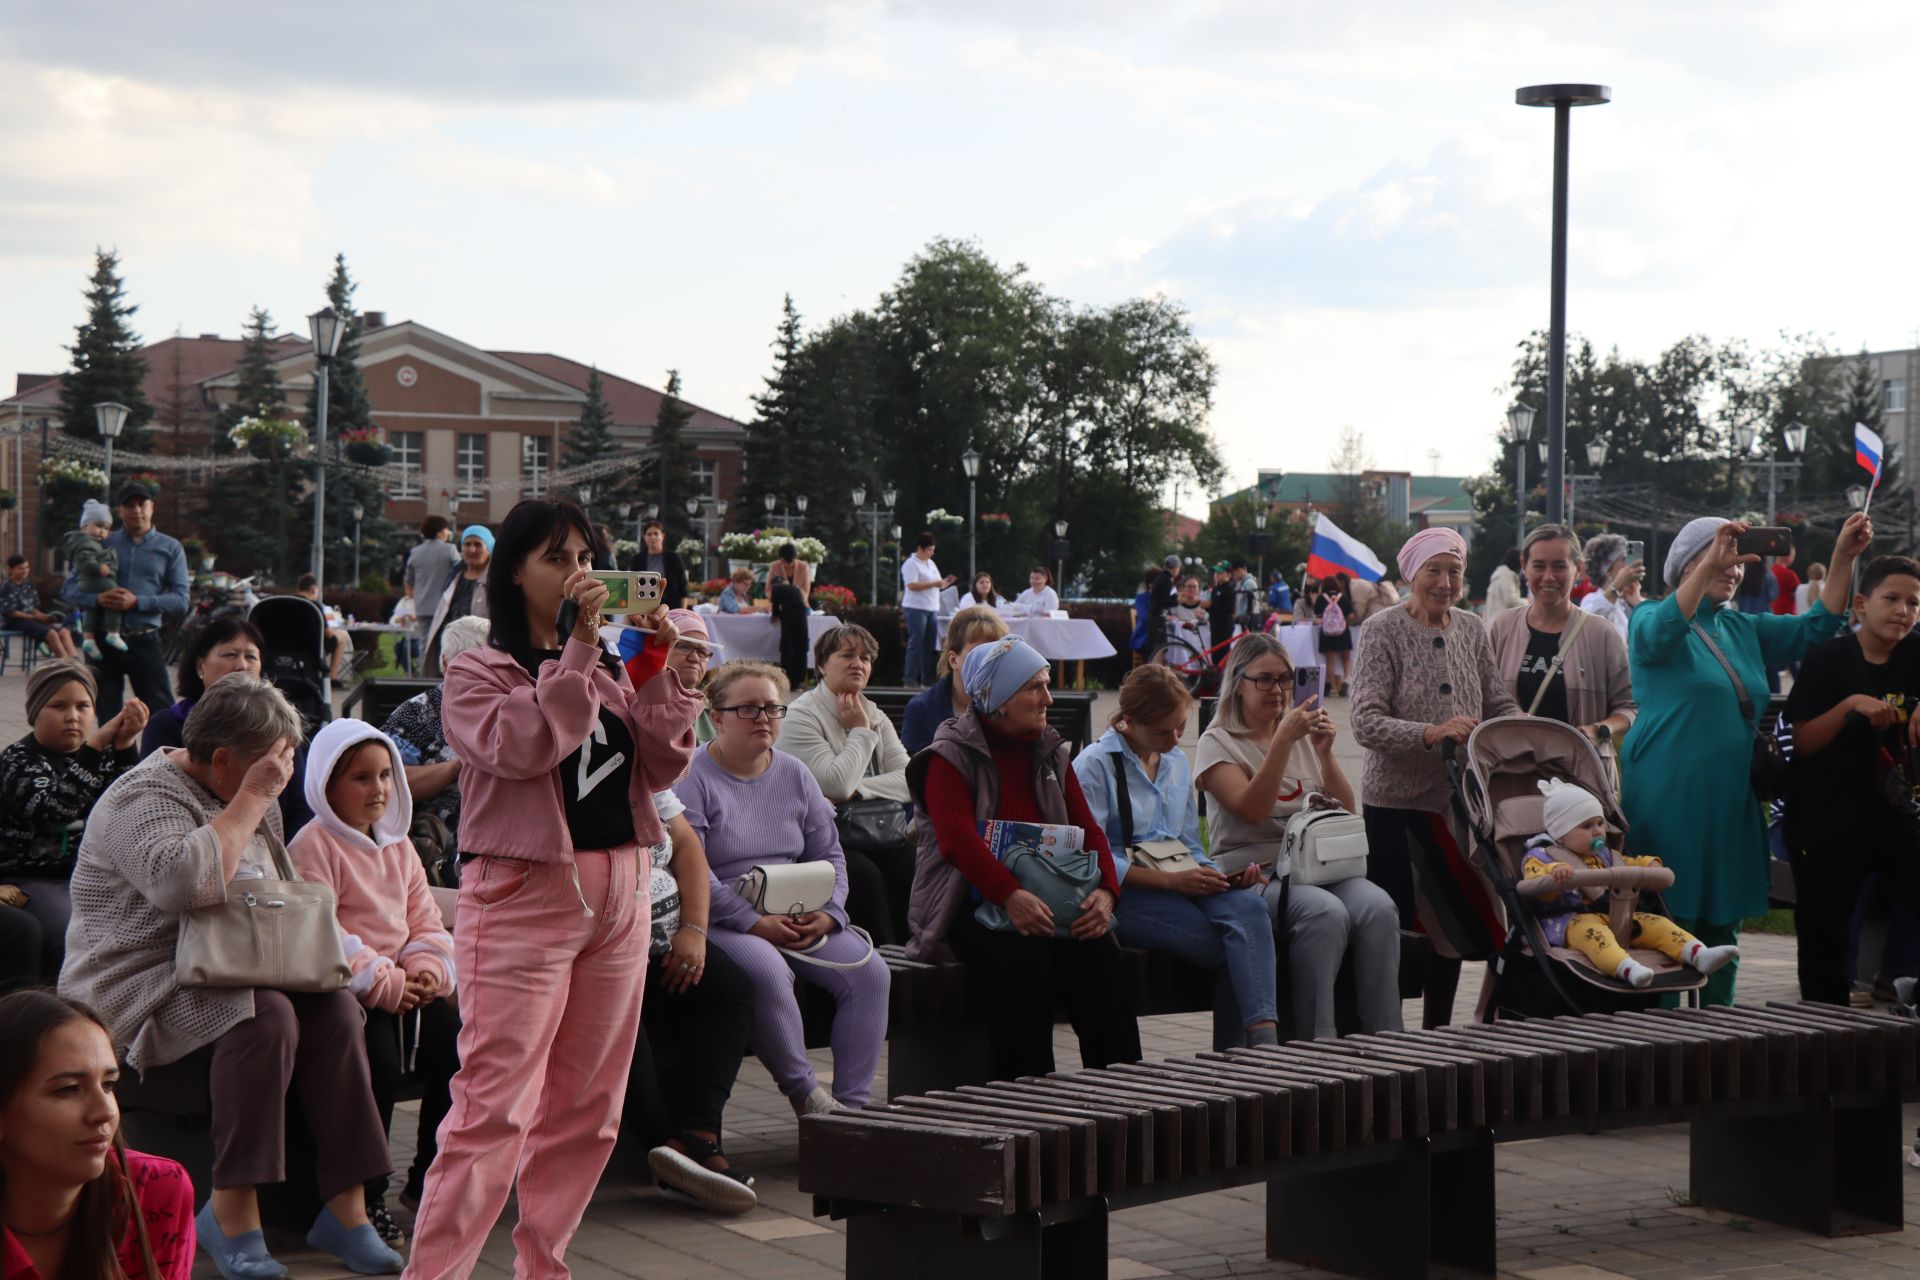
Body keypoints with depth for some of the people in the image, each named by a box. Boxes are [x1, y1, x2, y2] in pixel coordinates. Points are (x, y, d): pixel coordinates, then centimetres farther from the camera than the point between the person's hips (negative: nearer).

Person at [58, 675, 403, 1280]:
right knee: (265, 1014, -34)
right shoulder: (147, 798, -13)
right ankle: (232, 1209, -29)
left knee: (333, 1004, -19)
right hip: (137, 998, -8)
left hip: (225, 977, 8)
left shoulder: (244, 797, 16)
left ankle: (346, 1205, -20)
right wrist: (252, 801, -24)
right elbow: (184, 884, -34)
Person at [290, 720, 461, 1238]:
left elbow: (425, 919, 17)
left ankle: (428, 1178, 6)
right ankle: (365, 1195, -15)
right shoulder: (314, 846, -7)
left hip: (406, 987, 8)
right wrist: (383, 982, -19)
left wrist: (428, 969, -5)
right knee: (380, 1059, -31)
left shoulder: (399, 848, 19)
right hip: (345, 988, -7)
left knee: (455, 1046, -12)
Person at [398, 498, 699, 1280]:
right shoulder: (478, 672, 0)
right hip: (523, 896, -6)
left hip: (618, 894, 6)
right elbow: (522, 746, -19)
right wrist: (576, 645, -19)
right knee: (496, 1110, -12)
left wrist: (658, 670, -5)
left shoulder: (611, 669, 15)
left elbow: (663, 767, 6)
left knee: (586, 1110, 9)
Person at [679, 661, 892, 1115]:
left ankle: (852, 1103, -14)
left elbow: (829, 855, 18)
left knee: (868, 970, -16)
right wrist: (755, 923, -21)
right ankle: (804, 1091, -18)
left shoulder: (795, 776, 15)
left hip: (796, 919, 6)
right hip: (721, 921, -6)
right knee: (768, 971, -37)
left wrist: (829, 913, -3)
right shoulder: (693, 779, -6)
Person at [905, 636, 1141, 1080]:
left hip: (1048, 898, 5)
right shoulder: (951, 756, -2)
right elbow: (957, 837, -18)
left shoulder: (1050, 752, 17)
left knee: (1100, 953, -23)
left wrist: (1106, 890, -12)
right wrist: (1009, 895, -34)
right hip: (974, 904, -5)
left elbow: (1086, 828, 9)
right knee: (1024, 956, -35)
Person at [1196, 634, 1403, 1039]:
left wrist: (1324, 753, 0)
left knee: (1377, 907, -27)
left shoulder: (1301, 734, 22)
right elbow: (1253, 810, -13)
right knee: (1325, 912, -36)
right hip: (1255, 874, -5)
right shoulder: (1218, 743, 5)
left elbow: (1347, 812, 14)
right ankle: (1318, 1046, -33)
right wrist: (1283, 740, -16)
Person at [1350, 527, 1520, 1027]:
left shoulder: (1472, 630, 9)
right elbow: (1366, 723, -16)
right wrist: (1432, 733, -29)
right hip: (1396, 802, -5)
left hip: (1457, 800, 6)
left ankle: (1436, 1033, 25)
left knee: (1454, 927, 12)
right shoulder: (1385, 630, -7)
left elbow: (1502, 705, 12)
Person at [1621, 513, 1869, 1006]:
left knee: (1721, 933, 10)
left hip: (1729, 807, 6)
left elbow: (1817, 627, 13)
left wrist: (1844, 558, 0)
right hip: (1668, 801, -6)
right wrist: (1708, 566, -35)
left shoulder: (1746, 630, 16)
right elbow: (1659, 633, -25)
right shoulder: (1652, 618, -2)